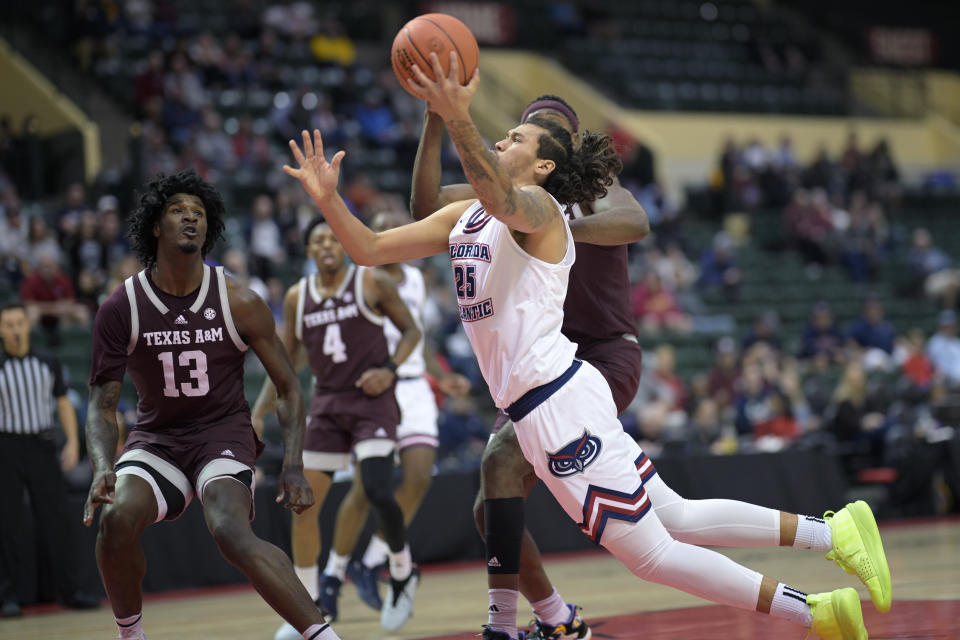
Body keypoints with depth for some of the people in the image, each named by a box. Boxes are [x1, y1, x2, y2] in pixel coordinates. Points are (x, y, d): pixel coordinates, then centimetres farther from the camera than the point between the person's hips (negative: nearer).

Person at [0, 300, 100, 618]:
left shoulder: (48, 364, 8)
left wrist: (72, 441, 1)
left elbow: (63, 402, 12)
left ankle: (68, 590, 8)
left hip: (43, 445, 2)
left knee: (54, 520, 1)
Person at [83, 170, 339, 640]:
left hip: (224, 432, -2)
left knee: (231, 532, -30)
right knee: (117, 517, -26)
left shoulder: (238, 302, -9)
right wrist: (102, 468, -26)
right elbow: (102, 404, -6)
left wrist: (293, 466, -15)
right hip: (156, 437, 2)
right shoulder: (121, 308, -8)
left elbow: (288, 388, -2)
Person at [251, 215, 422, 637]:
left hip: (372, 400, -4)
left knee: (377, 492, -21)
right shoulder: (297, 298, 6)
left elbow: (411, 330, 4)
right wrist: (258, 416, 7)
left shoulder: (372, 283, -4)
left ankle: (403, 573, 7)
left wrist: (390, 369, -14)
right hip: (327, 403, 4)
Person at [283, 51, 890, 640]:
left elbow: (501, 199, -34)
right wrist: (330, 197, 0)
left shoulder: (537, 206, -9)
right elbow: (370, 249, 16)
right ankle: (833, 531, 18)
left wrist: (459, 120, -48)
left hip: (558, 403, -9)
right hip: (542, 402, 9)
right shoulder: (463, 217, 17)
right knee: (674, 517, 12)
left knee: (651, 553, -6)